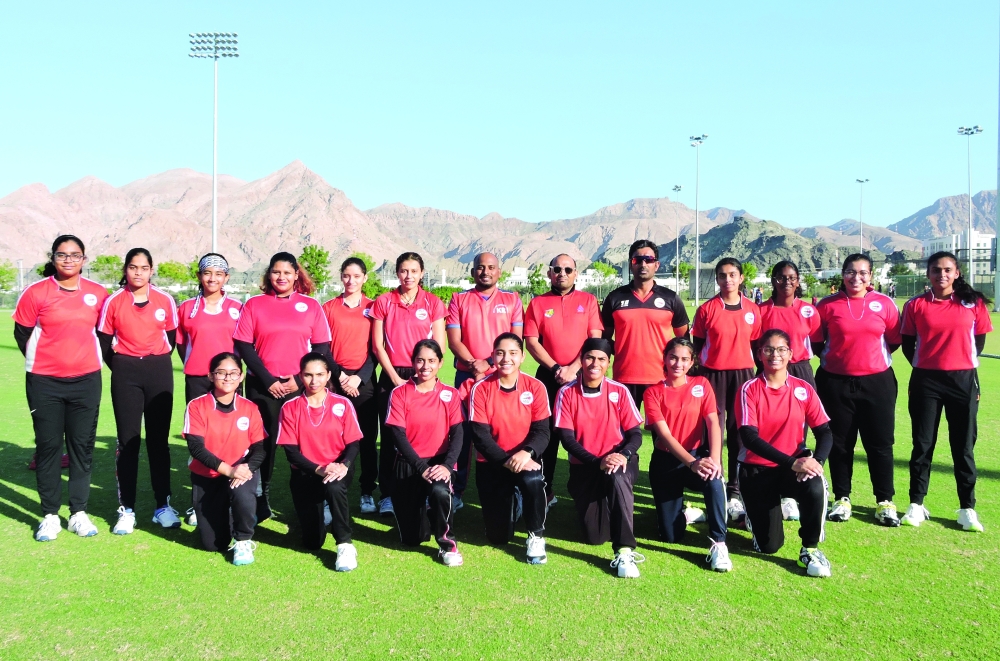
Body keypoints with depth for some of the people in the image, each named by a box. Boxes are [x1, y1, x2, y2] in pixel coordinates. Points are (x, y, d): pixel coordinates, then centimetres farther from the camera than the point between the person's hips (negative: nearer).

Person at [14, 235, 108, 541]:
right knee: (48, 445, 5)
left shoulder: (98, 294, 0)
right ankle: (50, 515, 16)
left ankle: (79, 513, 17)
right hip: (45, 382, -1)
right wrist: (42, 361, 9)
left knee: (82, 445, 7)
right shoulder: (36, 292, -5)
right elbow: (22, 333, 4)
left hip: (86, 381, 2)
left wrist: (88, 358, 9)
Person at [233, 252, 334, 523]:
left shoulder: (311, 305, 7)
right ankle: (260, 498, 17)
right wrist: (268, 380, -8)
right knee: (263, 441, 3)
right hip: (263, 386, 0)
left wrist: (300, 379, -7)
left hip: (301, 386, 0)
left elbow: (322, 347, 4)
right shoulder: (254, 304, 5)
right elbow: (244, 346, 0)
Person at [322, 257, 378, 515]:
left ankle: (368, 492, 11)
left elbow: (375, 348, 3)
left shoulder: (373, 308, 6)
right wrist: (338, 375, -8)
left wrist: (360, 376, -8)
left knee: (368, 437, 1)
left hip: (364, 379, 0)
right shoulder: (328, 308, 6)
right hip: (335, 379, 0)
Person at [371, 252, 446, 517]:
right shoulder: (383, 302, 4)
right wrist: (395, 378, -5)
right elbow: (377, 344, 2)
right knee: (389, 437, 3)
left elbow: (439, 346, 1)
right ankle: (387, 495, 11)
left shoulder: (433, 303, 2)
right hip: (392, 377, 1)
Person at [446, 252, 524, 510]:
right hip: (466, 375, 0)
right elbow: (453, 340, 0)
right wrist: (473, 364, -15)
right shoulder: (458, 300, 7)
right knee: (462, 433, 2)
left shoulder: (512, 300, 7)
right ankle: (456, 491, 11)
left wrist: (491, 364, -13)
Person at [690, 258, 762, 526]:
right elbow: (697, 345, 5)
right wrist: (695, 373, 2)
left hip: (743, 373, 2)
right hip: (712, 374, -1)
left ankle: (735, 492, 13)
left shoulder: (752, 309, 5)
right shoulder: (707, 309, 1)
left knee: (739, 433, 4)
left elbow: (756, 343, 12)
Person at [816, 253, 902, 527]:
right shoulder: (828, 305, -1)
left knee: (880, 442, 5)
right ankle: (842, 499, 19)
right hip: (836, 382, 0)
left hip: (877, 381, 1)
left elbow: (894, 340, 8)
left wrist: (872, 355, 7)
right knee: (840, 442, 7)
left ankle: (885, 502, 16)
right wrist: (834, 358, 6)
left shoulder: (884, 303, 1)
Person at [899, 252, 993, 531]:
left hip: (964, 380, 0)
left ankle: (967, 508, 16)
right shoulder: (915, 305, 0)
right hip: (925, 381, 0)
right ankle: (916, 505, 14)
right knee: (923, 444, 5)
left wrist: (963, 363, 9)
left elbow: (979, 340, 10)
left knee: (964, 445, 6)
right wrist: (925, 365, 4)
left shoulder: (974, 303, 1)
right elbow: (907, 345, 6)